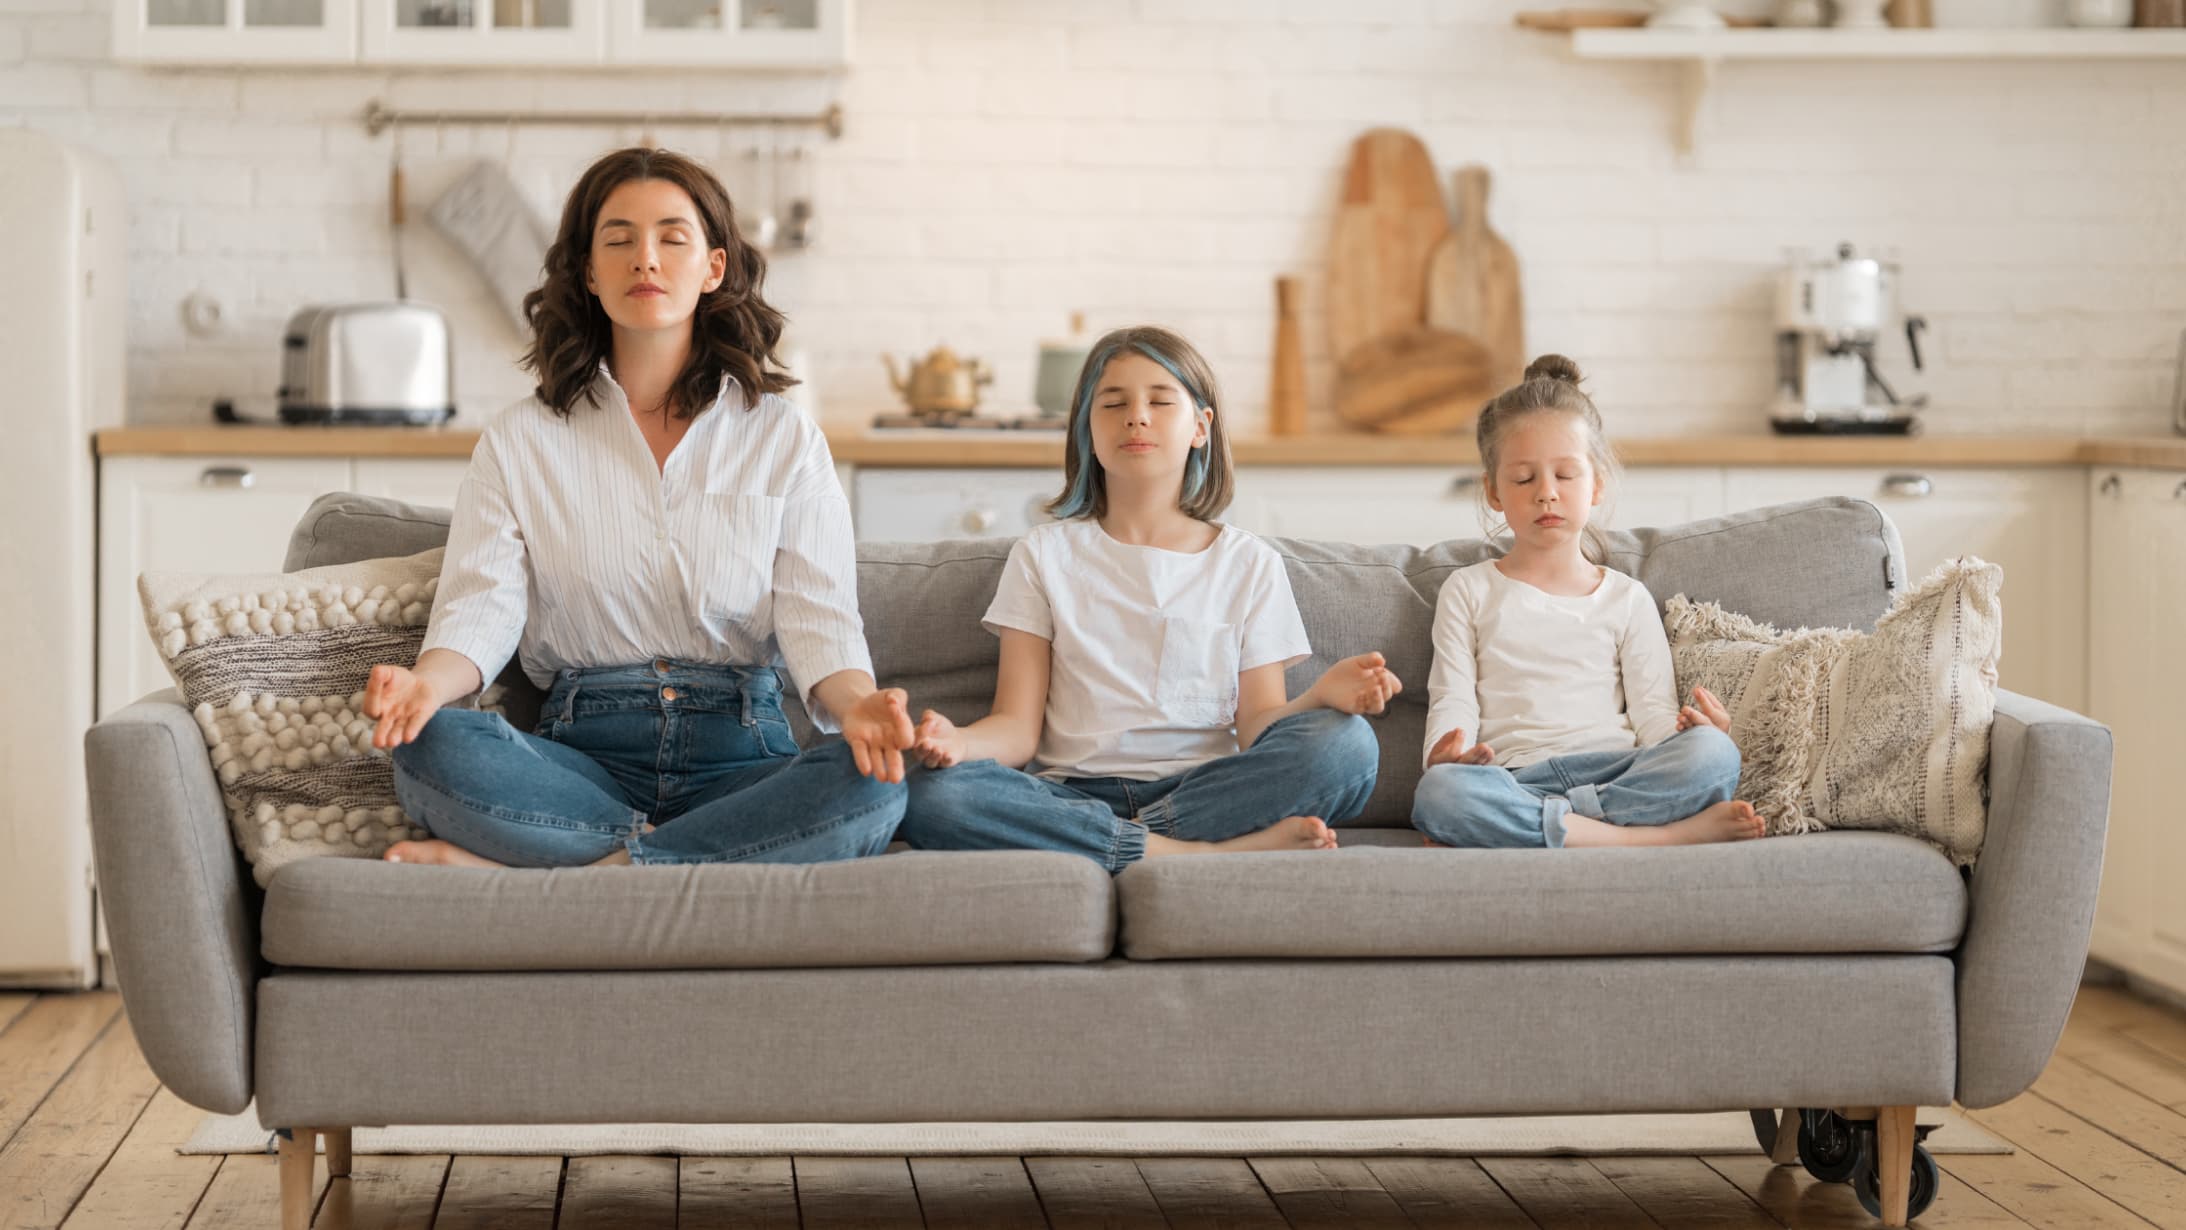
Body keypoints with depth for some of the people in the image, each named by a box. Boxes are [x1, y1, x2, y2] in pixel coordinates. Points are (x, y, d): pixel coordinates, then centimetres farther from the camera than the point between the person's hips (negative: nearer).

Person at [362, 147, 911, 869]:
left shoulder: (784, 439, 11)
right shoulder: (519, 442, 12)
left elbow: (818, 620, 1)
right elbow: (480, 606, 1)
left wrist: (857, 703, -23)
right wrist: (427, 680, -24)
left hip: (740, 752, 1)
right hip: (584, 749, 0)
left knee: (872, 787, -34)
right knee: (432, 749, -32)